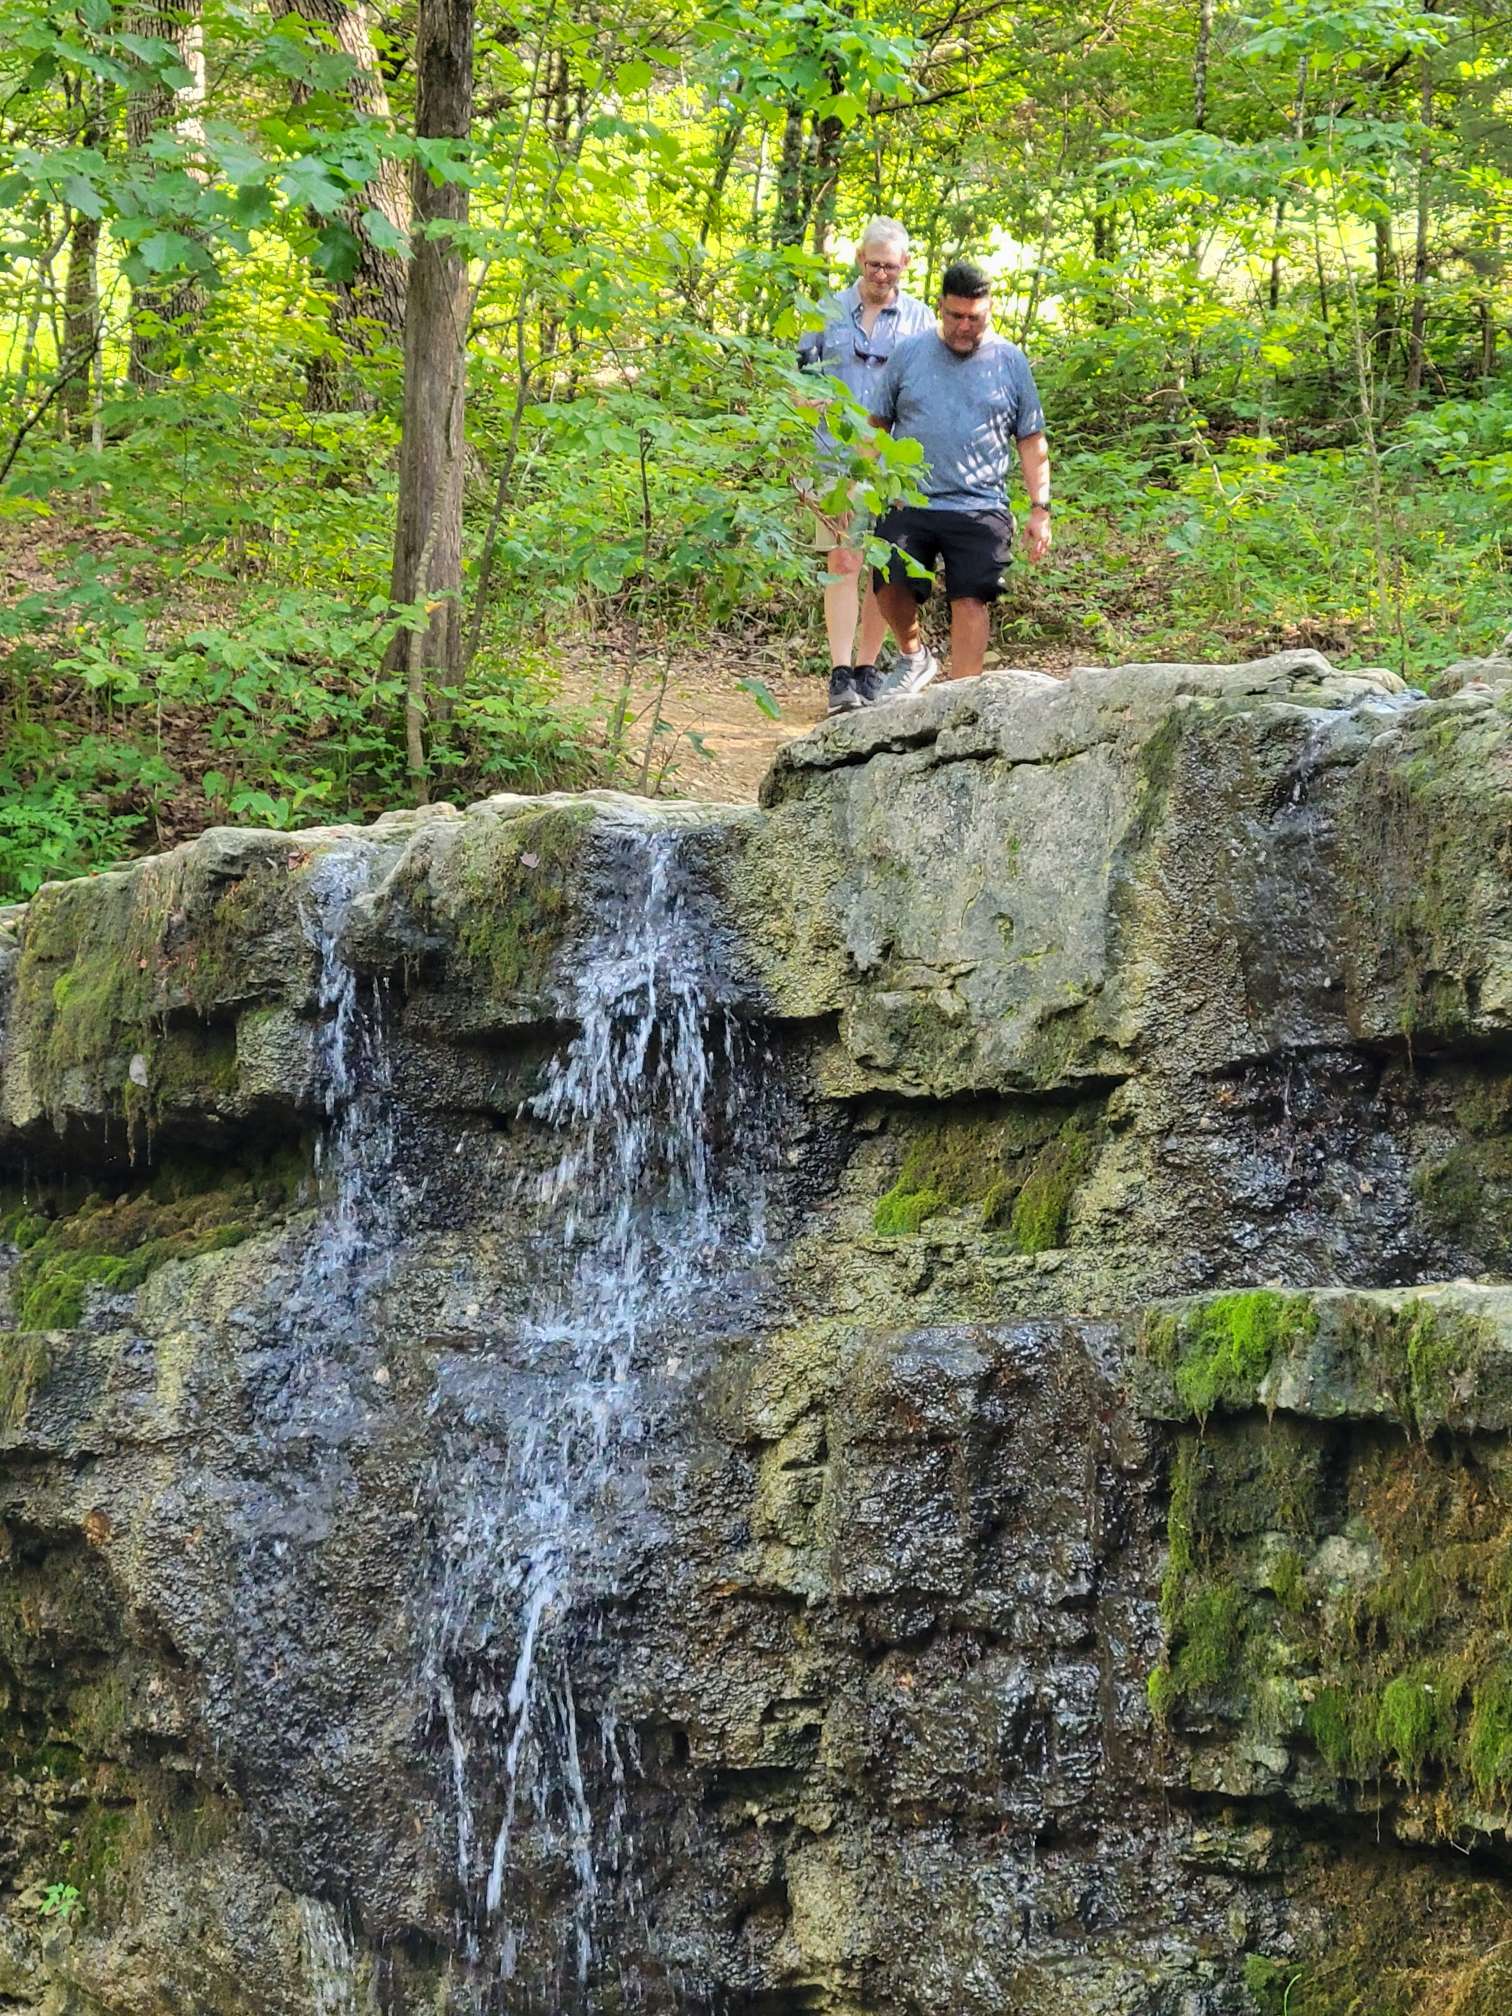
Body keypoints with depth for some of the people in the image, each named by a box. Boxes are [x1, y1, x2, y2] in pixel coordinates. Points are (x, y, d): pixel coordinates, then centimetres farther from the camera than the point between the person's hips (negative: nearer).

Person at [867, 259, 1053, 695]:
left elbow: (1032, 442, 11)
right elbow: (876, 426, 14)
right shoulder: (909, 354, 9)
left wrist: (1040, 509, 4)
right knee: (889, 583, -14)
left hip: (980, 510, -1)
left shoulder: (1010, 361, 8)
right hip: (909, 504, 1)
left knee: (970, 600, -7)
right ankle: (913, 654, 14)